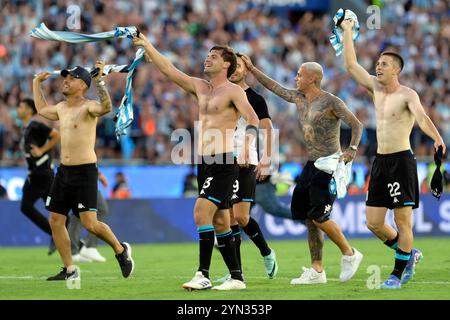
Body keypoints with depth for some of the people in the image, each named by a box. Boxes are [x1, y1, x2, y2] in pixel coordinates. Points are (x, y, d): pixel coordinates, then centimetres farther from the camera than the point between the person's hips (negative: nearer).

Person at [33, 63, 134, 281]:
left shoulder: (88, 106, -10)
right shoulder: (62, 108, 14)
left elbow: (106, 107, -33)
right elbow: (42, 109, 36)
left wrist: (99, 80, -39)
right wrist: (37, 83, 36)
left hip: (84, 172, -8)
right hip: (64, 171, 8)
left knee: (89, 223, -13)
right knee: (55, 220, 3)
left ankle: (121, 250, 12)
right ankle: (69, 270, 12)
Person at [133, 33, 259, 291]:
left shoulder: (233, 91, -6)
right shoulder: (199, 87, 16)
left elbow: (253, 118, -18)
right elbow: (169, 70, 14)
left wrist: (247, 142, -36)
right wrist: (147, 46, 9)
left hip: (224, 164, -8)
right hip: (204, 163, 8)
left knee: (202, 211, -19)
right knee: (220, 221, 9)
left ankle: (204, 276, -19)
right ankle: (237, 277, 13)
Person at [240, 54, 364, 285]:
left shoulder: (331, 102, -12)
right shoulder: (299, 99, 11)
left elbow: (356, 124, -13)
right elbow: (275, 88, 21)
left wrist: (352, 149, -27)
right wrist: (251, 69, 19)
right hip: (311, 165, 8)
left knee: (319, 217, -15)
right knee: (309, 219, 4)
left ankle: (349, 254, 4)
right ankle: (316, 271, 8)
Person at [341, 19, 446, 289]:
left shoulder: (407, 94, -9)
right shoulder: (376, 88, 11)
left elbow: (421, 116, -28)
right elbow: (351, 65, 15)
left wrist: (437, 137, -46)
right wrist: (347, 32, 15)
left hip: (402, 160, -7)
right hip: (380, 161, 7)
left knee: (403, 221, -3)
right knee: (374, 222, 6)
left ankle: (398, 274, 4)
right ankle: (409, 254, 26)